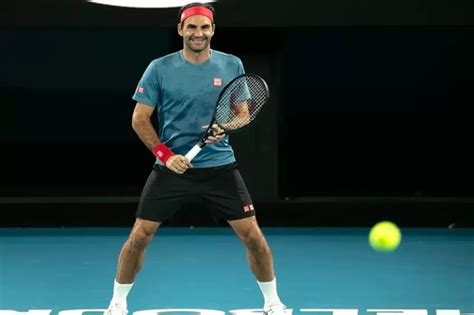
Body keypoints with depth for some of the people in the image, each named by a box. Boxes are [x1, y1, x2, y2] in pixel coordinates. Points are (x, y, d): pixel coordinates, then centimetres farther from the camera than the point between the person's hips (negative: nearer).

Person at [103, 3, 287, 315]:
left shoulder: (232, 65, -1)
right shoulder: (159, 69, -5)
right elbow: (140, 119, -1)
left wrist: (225, 127, -12)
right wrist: (165, 154, -13)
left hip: (220, 166, 1)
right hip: (172, 167, -1)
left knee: (252, 234, -3)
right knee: (139, 235, -2)